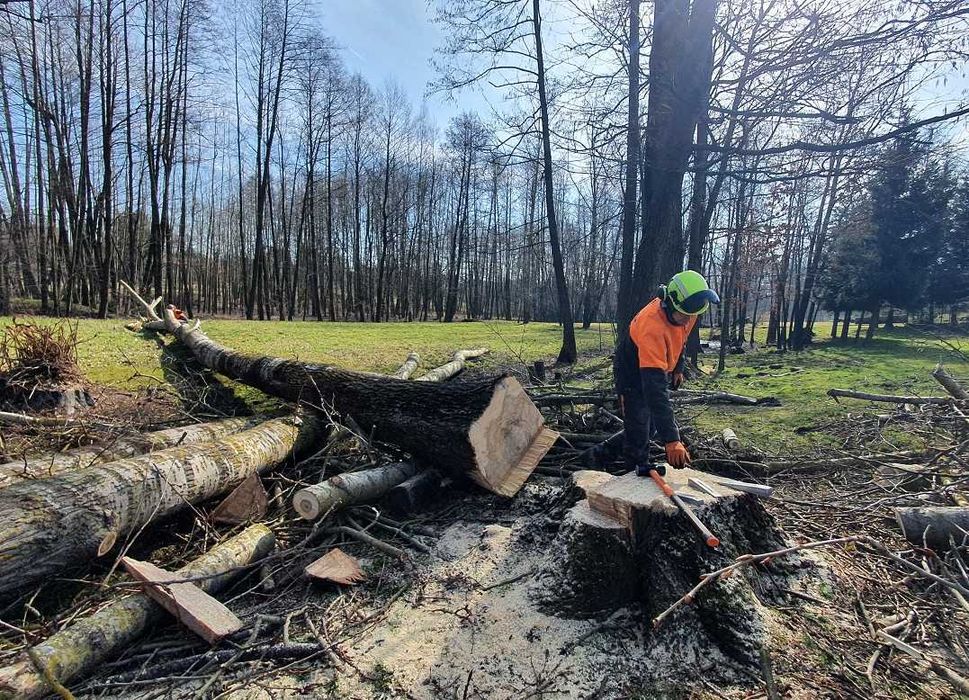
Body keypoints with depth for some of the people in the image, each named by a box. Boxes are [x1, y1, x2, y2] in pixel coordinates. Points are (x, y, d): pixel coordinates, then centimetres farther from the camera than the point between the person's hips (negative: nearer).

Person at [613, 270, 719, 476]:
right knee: (639, 433, -6)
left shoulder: (683, 311, -19)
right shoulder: (652, 327, -44)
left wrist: (678, 368, 17)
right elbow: (655, 390, -49)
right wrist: (672, 440, -52)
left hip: (659, 372, 8)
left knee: (651, 427, 19)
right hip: (633, 377, -8)